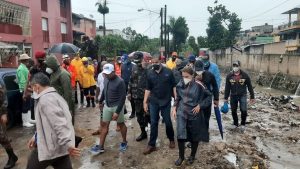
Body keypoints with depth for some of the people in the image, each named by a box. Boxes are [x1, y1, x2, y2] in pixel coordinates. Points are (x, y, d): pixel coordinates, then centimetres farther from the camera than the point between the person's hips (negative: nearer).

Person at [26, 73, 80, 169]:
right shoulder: (55, 96, 15)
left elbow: (59, 124, -28)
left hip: (49, 148, -8)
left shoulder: (45, 99, -17)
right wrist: (36, 137, 27)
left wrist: (67, 144, -32)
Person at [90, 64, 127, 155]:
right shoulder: (106, 79, -1)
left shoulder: (120, 82, -21)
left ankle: (124, 142, 32)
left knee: (121, 124, 11)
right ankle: (101, 147, 17)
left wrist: (117, 112, -23)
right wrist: (101, 101, 25)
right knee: (104, 125, 8)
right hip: (107, 106, 6)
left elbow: (123, 98, -21)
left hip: (117, 106, -6)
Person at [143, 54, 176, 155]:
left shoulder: (168, 72, -6)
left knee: (168, 122, 10)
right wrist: (145, 102, 1)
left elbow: (174, 86, -1)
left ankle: (171, 139, 35)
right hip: (153, 102, 2)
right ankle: (151, 145, 15)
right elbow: (148, 89, 5)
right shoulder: (150, 74, 1)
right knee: (153, 123, 6)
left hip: (166, 101, -2)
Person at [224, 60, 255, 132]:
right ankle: (235, 123, 32)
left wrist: (252, 97, -1)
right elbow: (227, 87, 0)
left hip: (242, 95, -2)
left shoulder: (245, 75, -10)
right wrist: (226, 98, 2)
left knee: (243, 110, -12)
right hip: (233, 96, 2)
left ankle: (243, 124, 13)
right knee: (233, 111, 9)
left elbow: (249, 86, -2)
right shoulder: (229, 76, -6)